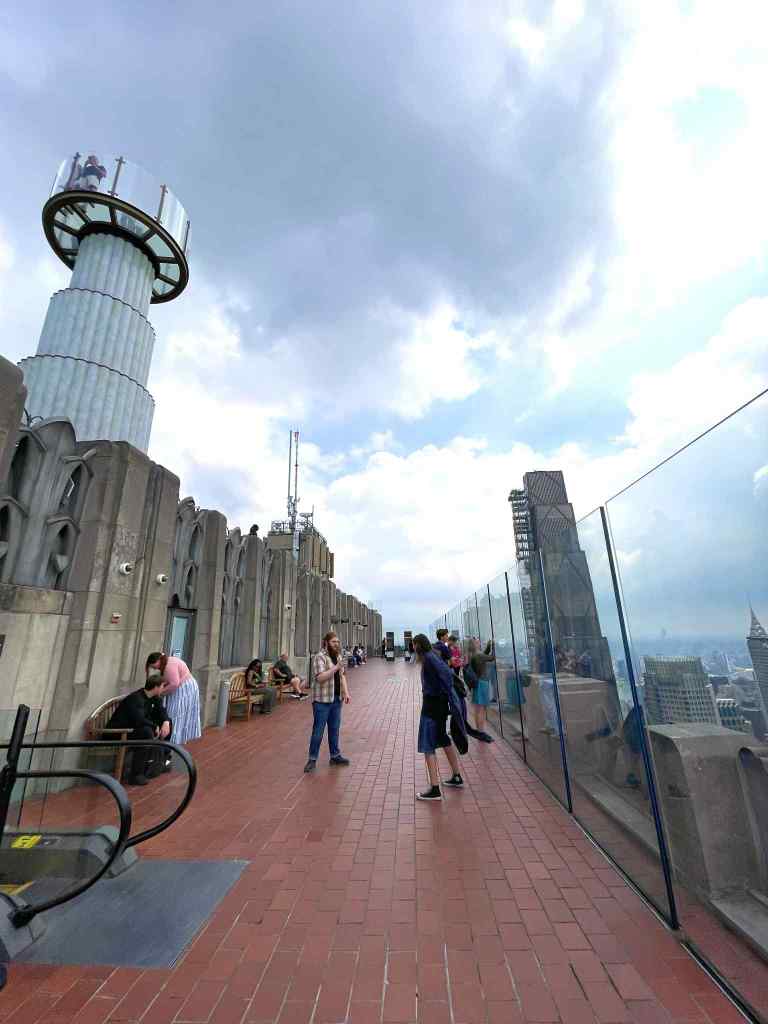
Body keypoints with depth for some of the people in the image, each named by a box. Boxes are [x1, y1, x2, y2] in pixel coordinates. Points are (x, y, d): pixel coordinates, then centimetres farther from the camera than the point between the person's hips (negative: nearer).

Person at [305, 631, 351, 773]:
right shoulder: (320, 657, -15)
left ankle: (335, 755, 28)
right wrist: (336, 668, -29)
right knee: (318, 730, 2)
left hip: (336, 699, 7)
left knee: (335, 729, 15)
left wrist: (346, 692, 4)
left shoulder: (339, 656, 9)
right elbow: (320, 677, -24)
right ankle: (312, 759, 14)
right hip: (322, 700, -7)